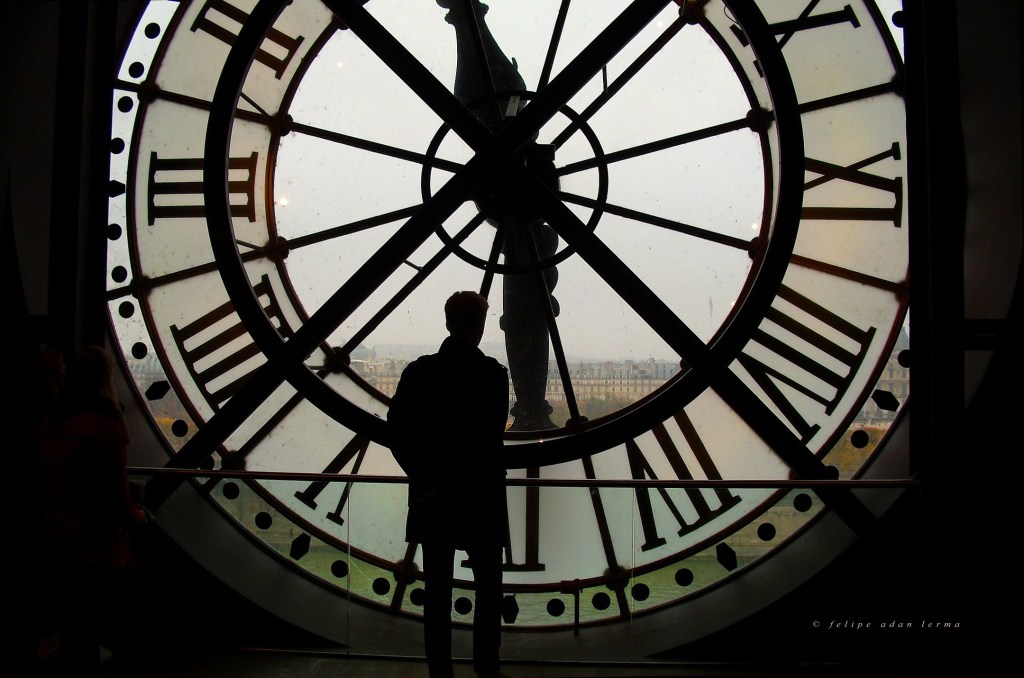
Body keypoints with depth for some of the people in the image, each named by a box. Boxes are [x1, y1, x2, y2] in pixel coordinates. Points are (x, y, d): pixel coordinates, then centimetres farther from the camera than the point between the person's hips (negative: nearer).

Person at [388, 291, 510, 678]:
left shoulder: (418, 371, 0)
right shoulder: (492, 374, -9)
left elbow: (397, 431, -7)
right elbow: (489, 440, -14)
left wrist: (426, 479, -8)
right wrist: (448, 484, -6)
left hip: (430, 497, 3)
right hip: (480, 500, -2)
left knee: (437, 590, 9)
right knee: (488, 589, 11)